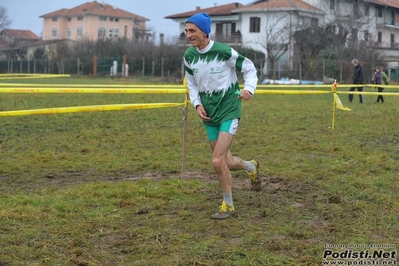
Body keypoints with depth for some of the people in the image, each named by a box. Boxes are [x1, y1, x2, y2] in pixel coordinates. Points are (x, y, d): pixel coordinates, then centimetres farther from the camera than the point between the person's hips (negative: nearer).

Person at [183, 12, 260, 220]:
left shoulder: (224, 51, -17)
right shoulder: (189, 56, -2)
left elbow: (249, 68, -4)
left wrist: (249, 88, -22)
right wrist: (197, 104, -3)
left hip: (229, 111, -6)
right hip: (209, 115, 6)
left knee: (218, 161, -15)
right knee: (225, 162, 12)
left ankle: (228, 205, 5)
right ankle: (251, 166, 45)